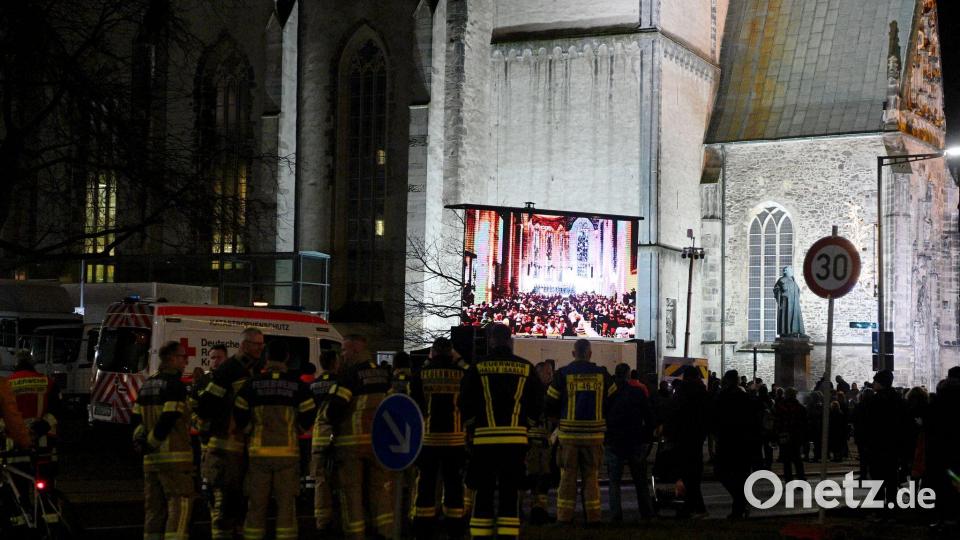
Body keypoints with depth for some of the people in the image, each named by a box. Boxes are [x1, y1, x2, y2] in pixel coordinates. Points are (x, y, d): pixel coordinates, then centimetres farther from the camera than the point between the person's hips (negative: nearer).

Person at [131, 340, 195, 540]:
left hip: (151, 459, 8)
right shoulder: (175, 385, -11)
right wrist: (149, 444, -10)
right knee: (180, 503, -6)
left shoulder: (147, 385, 16)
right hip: (174, 455, -8)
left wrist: (141, 441, 7)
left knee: (154, 508, 11)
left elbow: (135, 419, 15)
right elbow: (168, 420, -19)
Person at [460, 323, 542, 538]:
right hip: (516, 439, 1)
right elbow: (537, 403, 8)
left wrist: (471, 427, 18)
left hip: (485, 438, -1)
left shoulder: (478, 368, 1)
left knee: (483, 492, 5)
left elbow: (465, 403, 1)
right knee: (510, 492, 5)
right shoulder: (526, 368, 6)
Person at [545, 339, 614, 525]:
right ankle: (593, 516, 6)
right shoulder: (602, 374, 1)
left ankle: (564, 516, 4)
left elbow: (550, 406, -1)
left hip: (569, 433, -1)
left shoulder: (563, 374, -3)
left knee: (568, 476, 6)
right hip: (594, 433, 1)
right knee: (591, 475, 8)